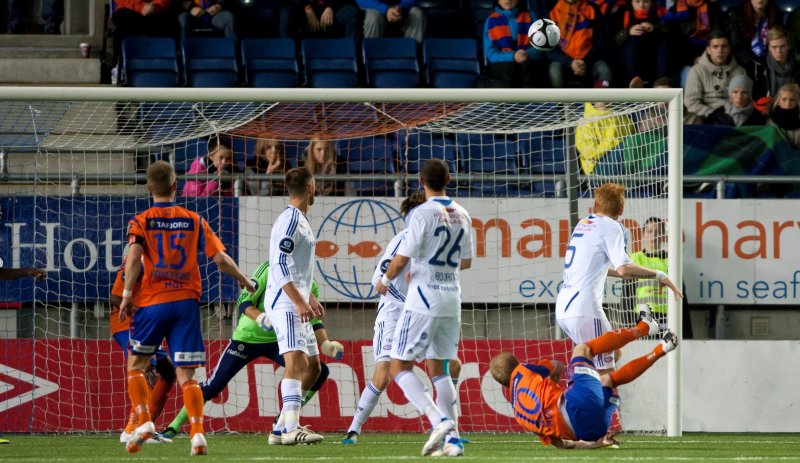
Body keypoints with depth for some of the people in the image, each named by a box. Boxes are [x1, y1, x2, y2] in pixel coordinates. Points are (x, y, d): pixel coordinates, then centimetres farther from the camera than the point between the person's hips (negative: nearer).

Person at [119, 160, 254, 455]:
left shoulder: (141, 221, 1)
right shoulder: (194, 220, 6)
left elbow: (134, 257, -16)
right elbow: (220, 258, 1)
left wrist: (127, 294, -7)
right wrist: (245, 281, 16)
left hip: (151, 301, -2)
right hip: (186, 302, 2)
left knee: (135, 365, 16)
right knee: (186, 375, 1)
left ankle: (144, 421, 0)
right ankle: (197, 433, -14)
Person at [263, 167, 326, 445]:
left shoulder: (300, 220, 18)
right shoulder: (291, 220, -14)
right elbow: (280, 264, -22)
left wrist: (309, 298, 29)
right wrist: (299, 301, -26)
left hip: (296, 302, 11)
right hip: (285, 302, -11)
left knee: (303, 366, 16)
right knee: (295, 362, -21)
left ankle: (284, 427, 23)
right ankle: (291, 429, -30)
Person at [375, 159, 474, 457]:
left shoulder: (423, 214, -12)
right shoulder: (462, 216, 9)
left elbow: (402, 259, -12)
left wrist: (385, 281, 7)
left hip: (424, 300, -7)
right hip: (451, 299, 7)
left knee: (399, 367, -3)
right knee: (438, 368, 14)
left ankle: (439, 420, -20)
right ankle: (452, 438, 5)